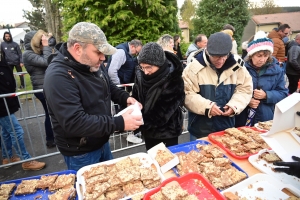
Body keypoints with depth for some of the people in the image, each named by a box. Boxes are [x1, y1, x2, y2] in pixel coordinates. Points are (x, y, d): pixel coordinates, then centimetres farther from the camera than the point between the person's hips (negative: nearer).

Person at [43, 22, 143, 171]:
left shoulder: (93, 65, -2)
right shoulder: (58, 76, -29)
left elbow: (109, 87, 14)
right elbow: (74, 123, -34)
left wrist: (125, 98, -6)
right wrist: (120, 123, -32)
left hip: (102, 142, 8)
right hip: (80, 153, -8)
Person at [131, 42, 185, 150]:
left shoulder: (173, 78, -22)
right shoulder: (140, 74, -7)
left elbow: (165, 111, -23)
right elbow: (135, 97, 1)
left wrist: (144, 122, -23)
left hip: (167, 130, -5)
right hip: (148, 129, 5)